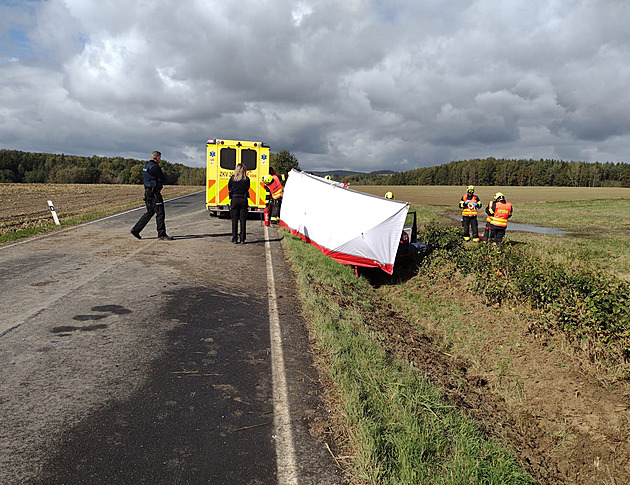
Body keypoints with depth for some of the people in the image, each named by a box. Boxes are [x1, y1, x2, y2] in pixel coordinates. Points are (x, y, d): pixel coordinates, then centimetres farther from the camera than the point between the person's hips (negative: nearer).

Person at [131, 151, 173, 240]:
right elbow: (163, 179, -12)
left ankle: (136, 229, 15)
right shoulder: (155, 167, -16)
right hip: (154, 193, -10)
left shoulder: (146, 165, 15)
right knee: (160, 213, -4)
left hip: (147, 192, 10)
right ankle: (162, 234, -1)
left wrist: (158, 180, 4)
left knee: (150, 212, 16)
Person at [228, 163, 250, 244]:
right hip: (244, 200, 0)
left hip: (234, 200, 0)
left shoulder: (232, 178, -3)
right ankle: (242, 239, 7)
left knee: (234, 220, 6)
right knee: (243, 220, 6)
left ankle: (235, 239, 7)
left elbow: (229, 188, 7)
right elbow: (247, 188, 7)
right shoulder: (246, 179, -3)